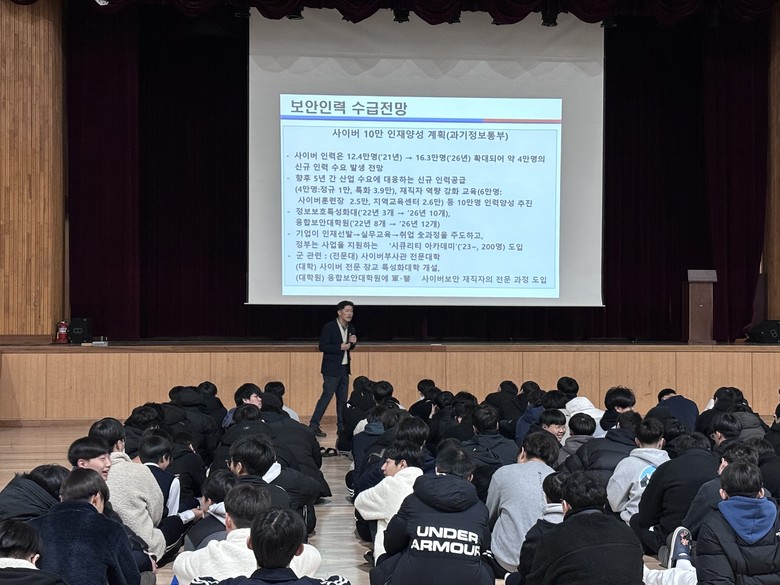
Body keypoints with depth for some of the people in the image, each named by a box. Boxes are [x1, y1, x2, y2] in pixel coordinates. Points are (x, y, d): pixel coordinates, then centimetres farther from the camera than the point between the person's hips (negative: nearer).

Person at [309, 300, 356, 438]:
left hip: (344, 368, 7)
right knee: (326, 396, -9)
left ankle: (342, 426, 17)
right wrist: (340, 347, -21)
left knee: (343, 398, 10)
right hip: (332, 369, -7)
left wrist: (352, 343, -3)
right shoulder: (329, 327, -12)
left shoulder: (350, 328, 10)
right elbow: (322, 347, -16)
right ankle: (314, 425, -5)